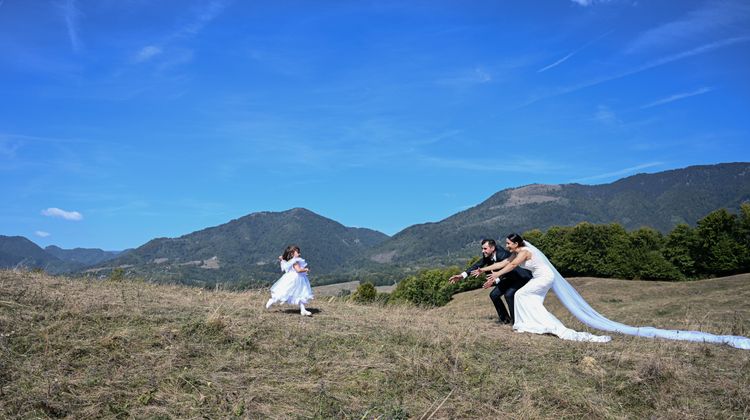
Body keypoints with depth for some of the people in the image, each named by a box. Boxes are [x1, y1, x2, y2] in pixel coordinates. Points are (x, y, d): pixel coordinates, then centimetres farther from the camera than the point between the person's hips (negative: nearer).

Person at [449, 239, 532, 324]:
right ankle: (505, 318, 17)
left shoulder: (503, 255, -34)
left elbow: (507, 271, -42)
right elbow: (477, 265, -9)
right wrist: (462, 275, -18)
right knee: (494, 295, 3)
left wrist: (495, 280, -58)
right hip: (510, 278, 9)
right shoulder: (487, 256, -11)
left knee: (509, 294, -28)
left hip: (522, 277, -9)